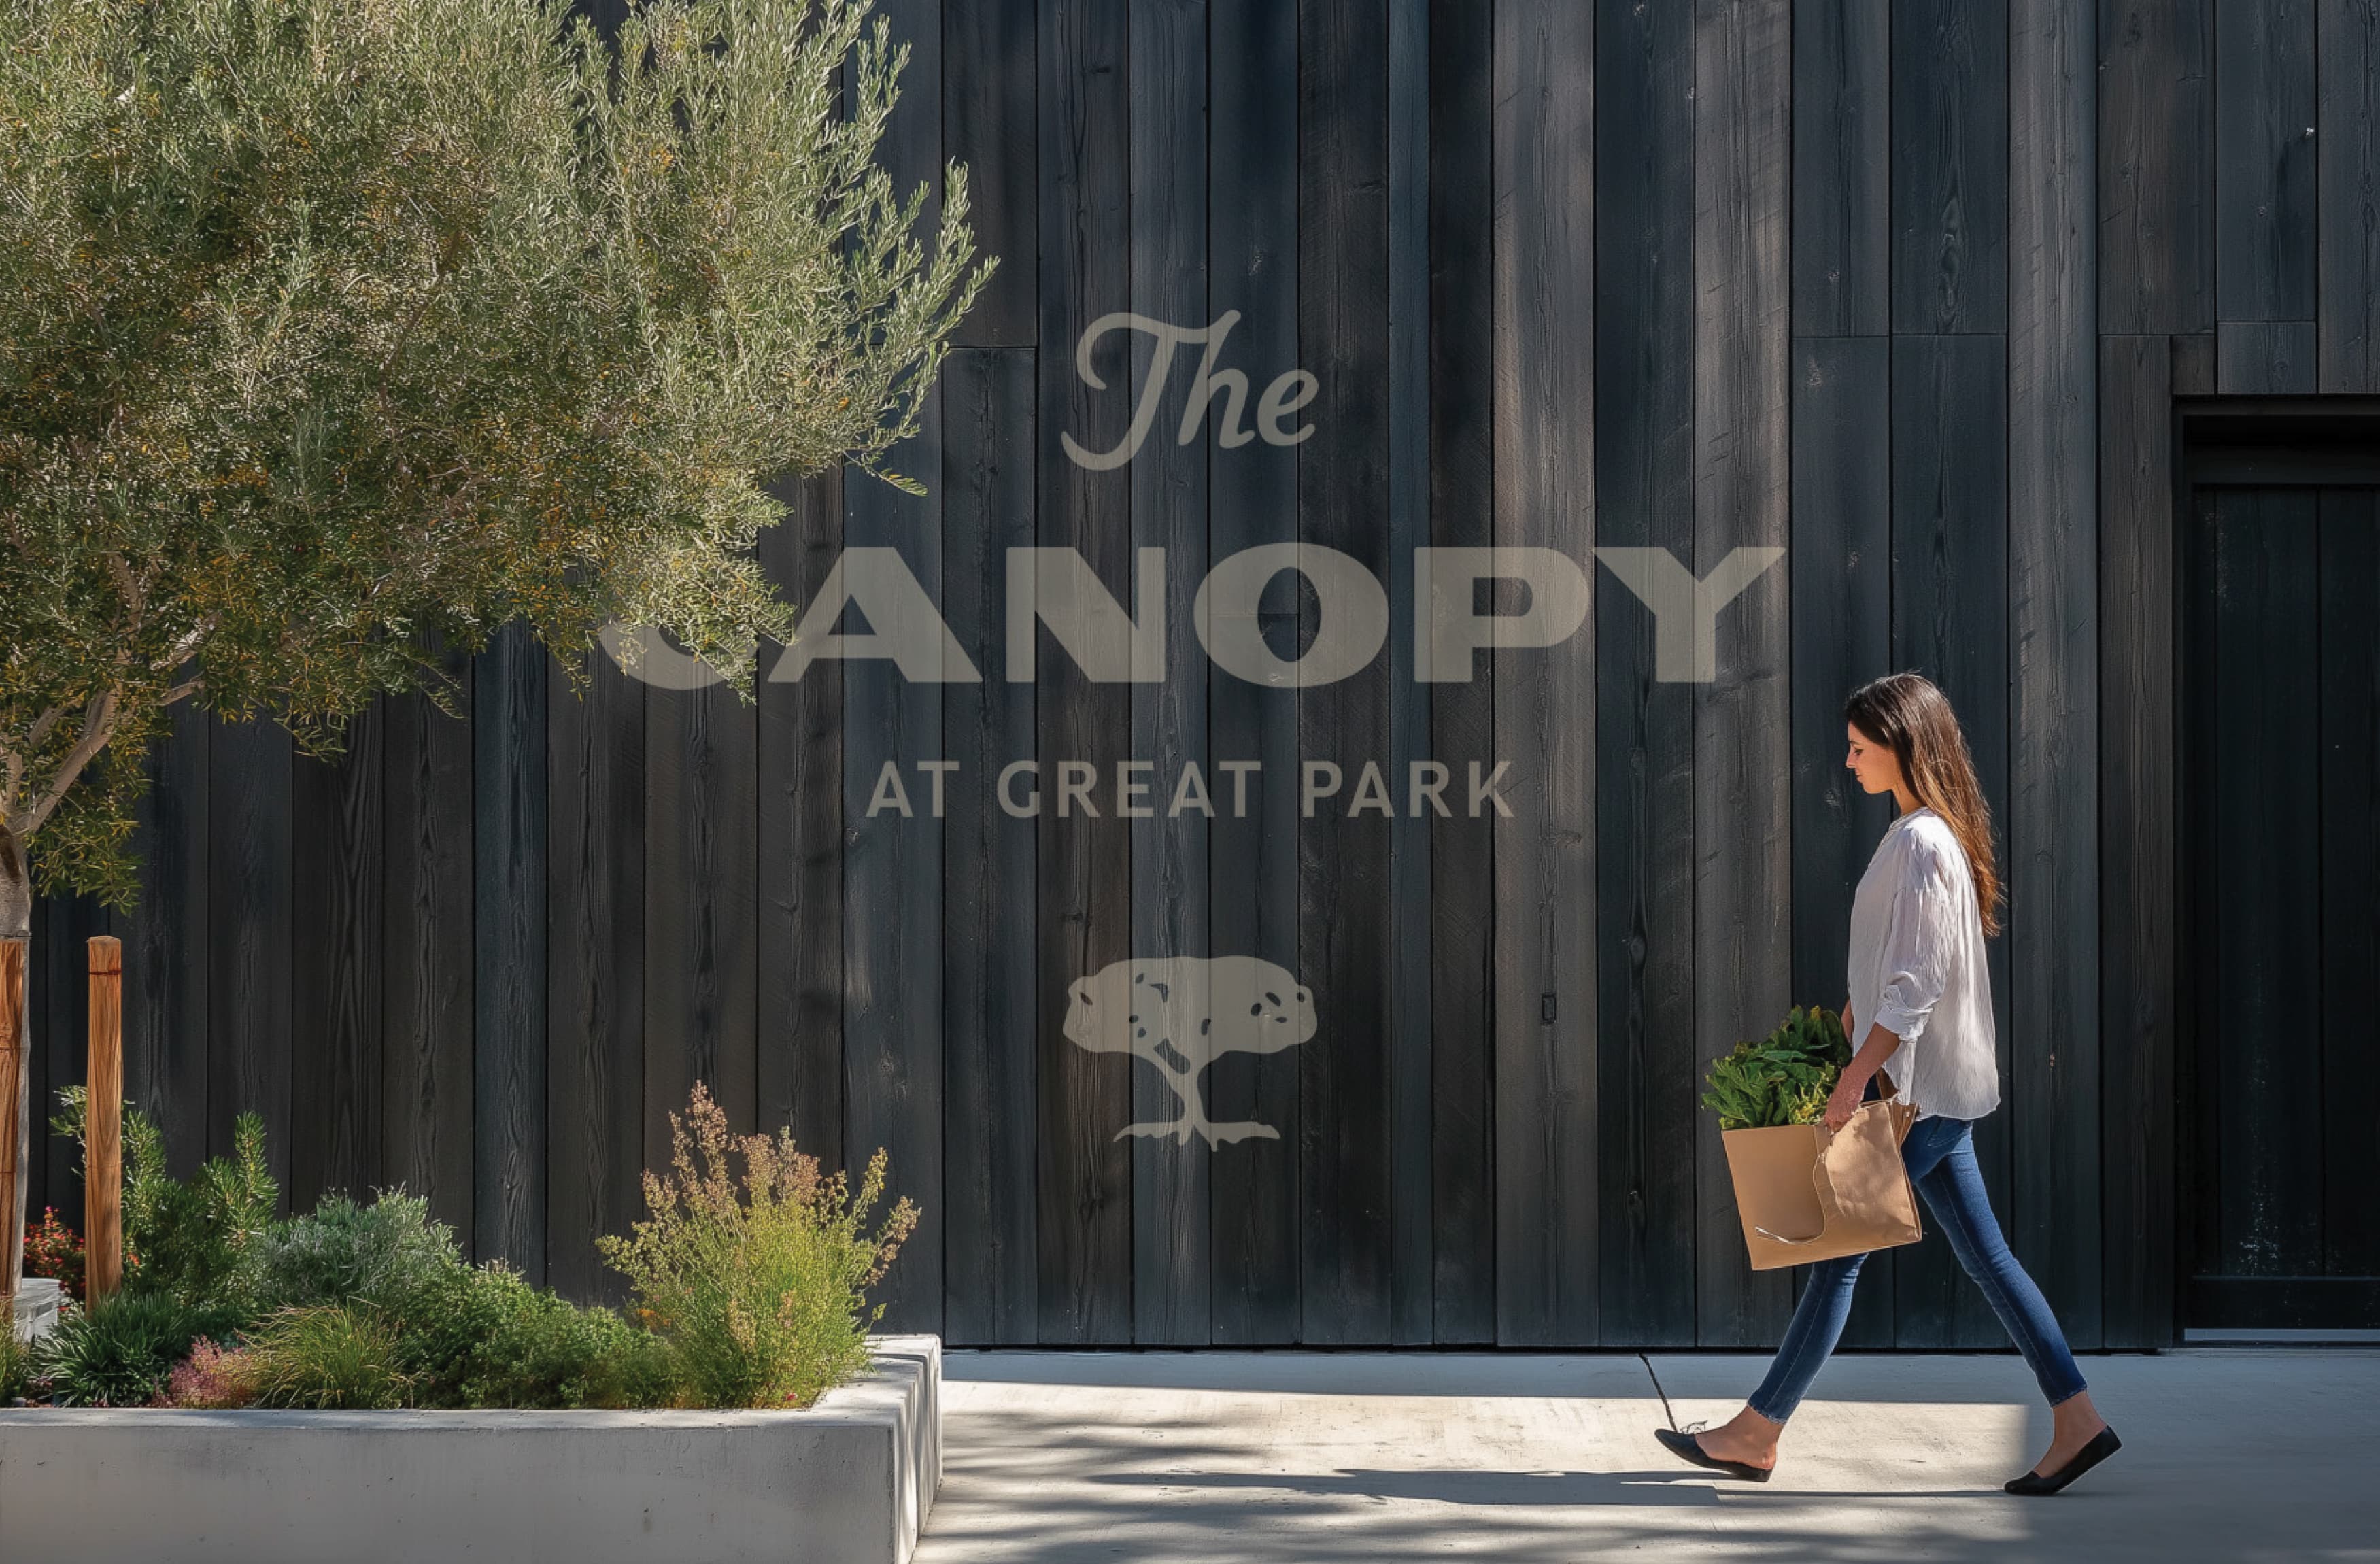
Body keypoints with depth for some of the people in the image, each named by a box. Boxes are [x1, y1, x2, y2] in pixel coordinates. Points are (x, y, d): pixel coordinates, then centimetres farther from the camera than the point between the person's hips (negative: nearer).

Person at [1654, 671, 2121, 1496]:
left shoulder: (1920, 844, -17)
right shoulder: (1926, 836, 13)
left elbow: (1914, 985, -22)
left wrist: (1855, 1078, -22)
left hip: (1918, 1086, -10)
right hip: (1937, 1086, 10)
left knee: (1840, 1250, -2)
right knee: (1985, 1253, 9)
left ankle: (1757, 1432, 5)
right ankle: (2076, 1421, 7)